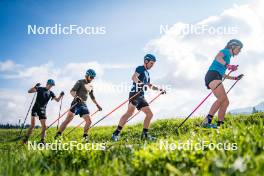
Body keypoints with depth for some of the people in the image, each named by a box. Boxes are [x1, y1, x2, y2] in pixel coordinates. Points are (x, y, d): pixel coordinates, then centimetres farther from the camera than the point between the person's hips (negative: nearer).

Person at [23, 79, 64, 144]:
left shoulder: (51, 93, 10)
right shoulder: (40, 89, 0)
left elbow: (57, 100, 3)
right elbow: (29, 91, -9)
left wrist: (60, 95, -17)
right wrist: (35, 87, -27)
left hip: (42, 110, 4)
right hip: (35, 108, -4)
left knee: (44, 126, -2)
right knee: (32, 125, -13)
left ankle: (42, 141, 8)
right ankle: (26, 139, -4)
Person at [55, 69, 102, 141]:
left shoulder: (91, 86, 19)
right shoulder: (80, 82, -1)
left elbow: (92, 97, 32)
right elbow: (72, 91, -13)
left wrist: (97, 105, 32)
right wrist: (76, 97, -32)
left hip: (84, 105, 6)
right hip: (76, 103, -6)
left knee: (89, 121, -2)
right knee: (68, 119, -13)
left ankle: (85, 136, 12)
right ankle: (58, 135, -12)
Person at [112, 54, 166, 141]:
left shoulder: (147, 73, 27)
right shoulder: (140, 68, 1)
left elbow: (150, 85, 39)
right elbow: (134, 77, -18)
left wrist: (160, 89, 31)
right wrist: (142, 84, -32)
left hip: (141, 96, 10)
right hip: (135, 93, -10)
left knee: (150, 114, 6)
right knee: (130, 112, -25)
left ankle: (145, 134, 13)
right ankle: (116, 133, -27)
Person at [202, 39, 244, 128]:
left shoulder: (228, 57, 31)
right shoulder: (226, 51, 5)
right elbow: (217, 58, -19)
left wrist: (235, 78, 35)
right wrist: (228, 65, -30)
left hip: (217, 78, 10)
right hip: (212, 75, -10)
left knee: (226, 102, 1)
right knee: (222, 98, -26)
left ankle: (219, 125, -3)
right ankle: (207, 121, -34)